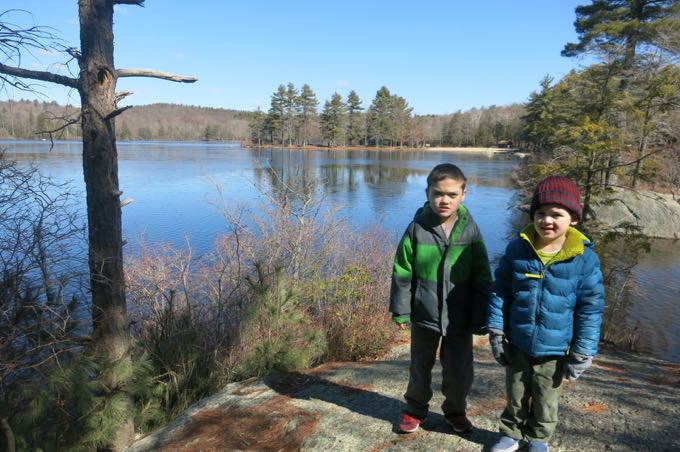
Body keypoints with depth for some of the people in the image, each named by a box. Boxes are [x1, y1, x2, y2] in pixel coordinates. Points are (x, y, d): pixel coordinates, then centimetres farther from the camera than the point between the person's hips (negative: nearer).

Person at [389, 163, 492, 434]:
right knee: (420, 366, 18)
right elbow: (402, 274, -5)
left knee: (459, 371, 14)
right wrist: (401, 310, -4)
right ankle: (415, 409, 41)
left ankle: (455, 411, 40)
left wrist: (480, 318, -2)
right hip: (424, 315, 0)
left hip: (460, 318, 1)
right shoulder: (417, 228, -10)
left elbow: (482, 279, -3)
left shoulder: (470, 231, -8)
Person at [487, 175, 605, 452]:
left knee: (545, 401, 21)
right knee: (515, 396, 21)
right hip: (517, 343, 1)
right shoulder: (517, 248, -10)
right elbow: (500, 292, -2)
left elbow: (591, 308, -8)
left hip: (555, 349, -1)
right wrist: (496, 332, -3)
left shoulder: (585, 258, -14)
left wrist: (583, 353, -6)